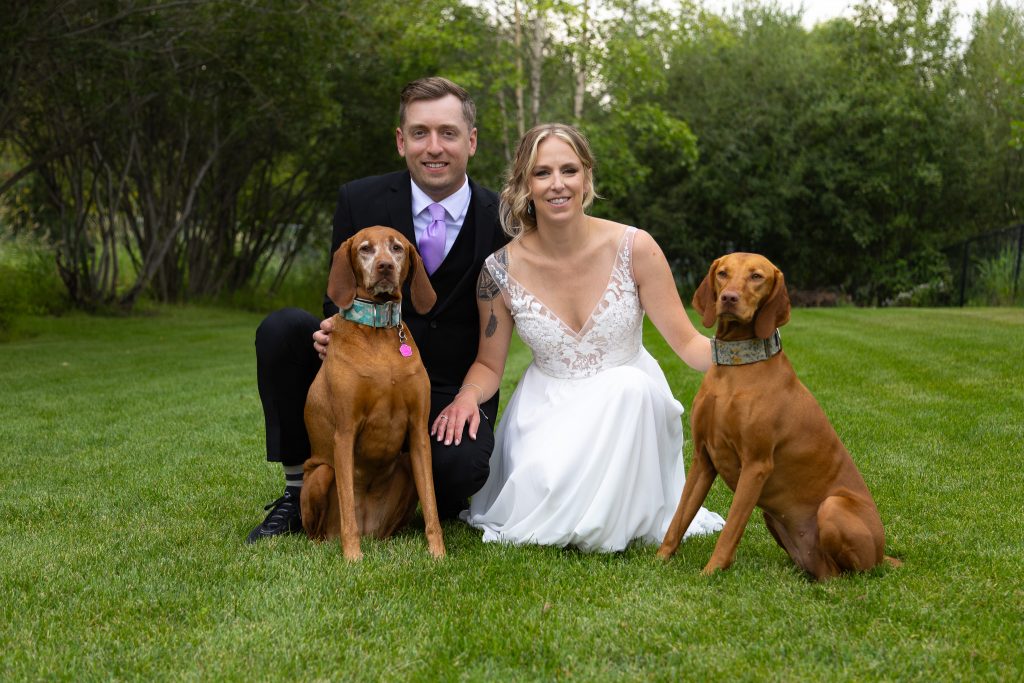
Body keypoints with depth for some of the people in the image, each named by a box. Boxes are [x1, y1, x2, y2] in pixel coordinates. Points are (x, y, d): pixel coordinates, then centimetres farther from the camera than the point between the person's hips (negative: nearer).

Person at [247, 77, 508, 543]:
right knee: (281, 328, -23)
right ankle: (298, 490, -7)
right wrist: (333, 331, -23)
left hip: (452, 391, -2)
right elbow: (339, 300, 3)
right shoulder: (361, 201, -4)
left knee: (460, 467, -34)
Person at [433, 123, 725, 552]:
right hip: (547, 409, 0)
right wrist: (468, 395, -21)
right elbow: (488, 365, 3)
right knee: (540, 497, -27)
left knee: (630, 386, -35)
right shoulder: (502, 269, -11)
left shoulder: (634, 248, -14)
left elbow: (688, 343, -11)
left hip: (627, 401, 0)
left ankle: (618, 519, -11)